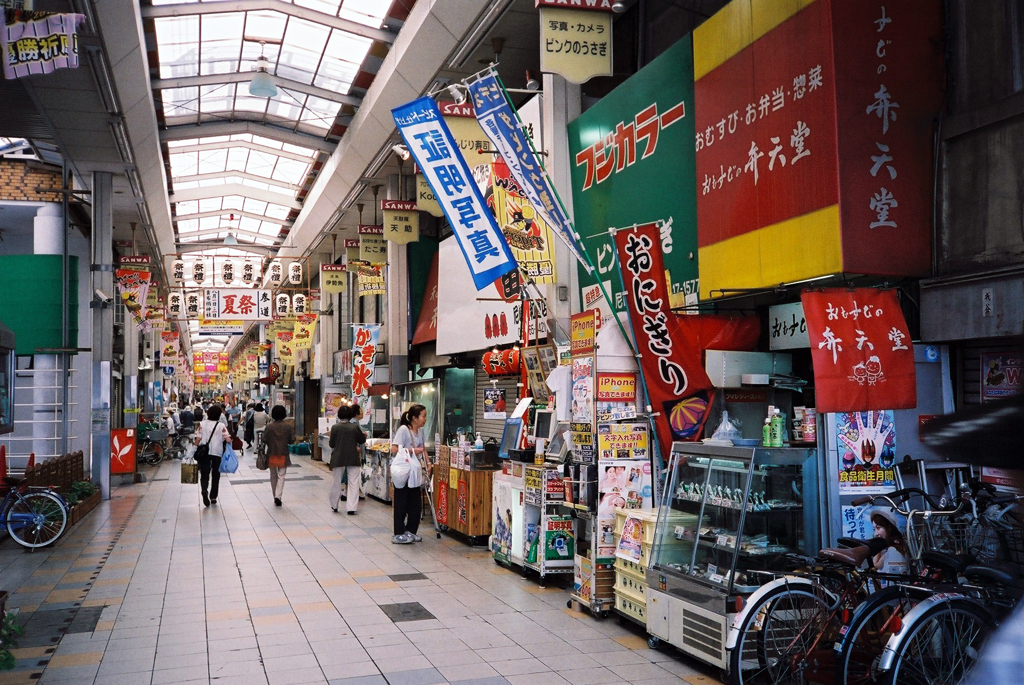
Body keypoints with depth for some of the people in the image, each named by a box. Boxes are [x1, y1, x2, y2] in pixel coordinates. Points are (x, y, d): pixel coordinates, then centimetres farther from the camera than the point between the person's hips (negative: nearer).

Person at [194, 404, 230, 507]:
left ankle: (204, 490, -26)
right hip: (217, 453, 0)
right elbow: (227, 439, -12)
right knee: (216, 474, 12)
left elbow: (198, 438, -3)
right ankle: (213, 497, 15)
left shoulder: (202, 424, 0)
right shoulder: (221, 426, -4)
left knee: (204, 474, 1)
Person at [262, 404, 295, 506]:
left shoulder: (269, 427, -7)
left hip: (272, 455, 1)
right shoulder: (288, 426, -7)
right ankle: (278, 496, -15)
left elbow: (264, 440, -7)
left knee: (273, 476, 14)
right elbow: (292, 440, -6)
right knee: (281, 476, 2)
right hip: (283, 455, -1)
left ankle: (275, 497, 22)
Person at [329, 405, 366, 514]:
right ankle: (351, 508, -2)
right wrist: (364, 434, 26)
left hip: (338, 458, 1)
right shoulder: (355, 427, -5)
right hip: (353, 458, -1)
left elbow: (331, 444, -3)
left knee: (337, 482, 15)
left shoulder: (335, 427, -7)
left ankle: (334, 505, 27)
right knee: (353, 483, 3)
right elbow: (362, 440, 6)